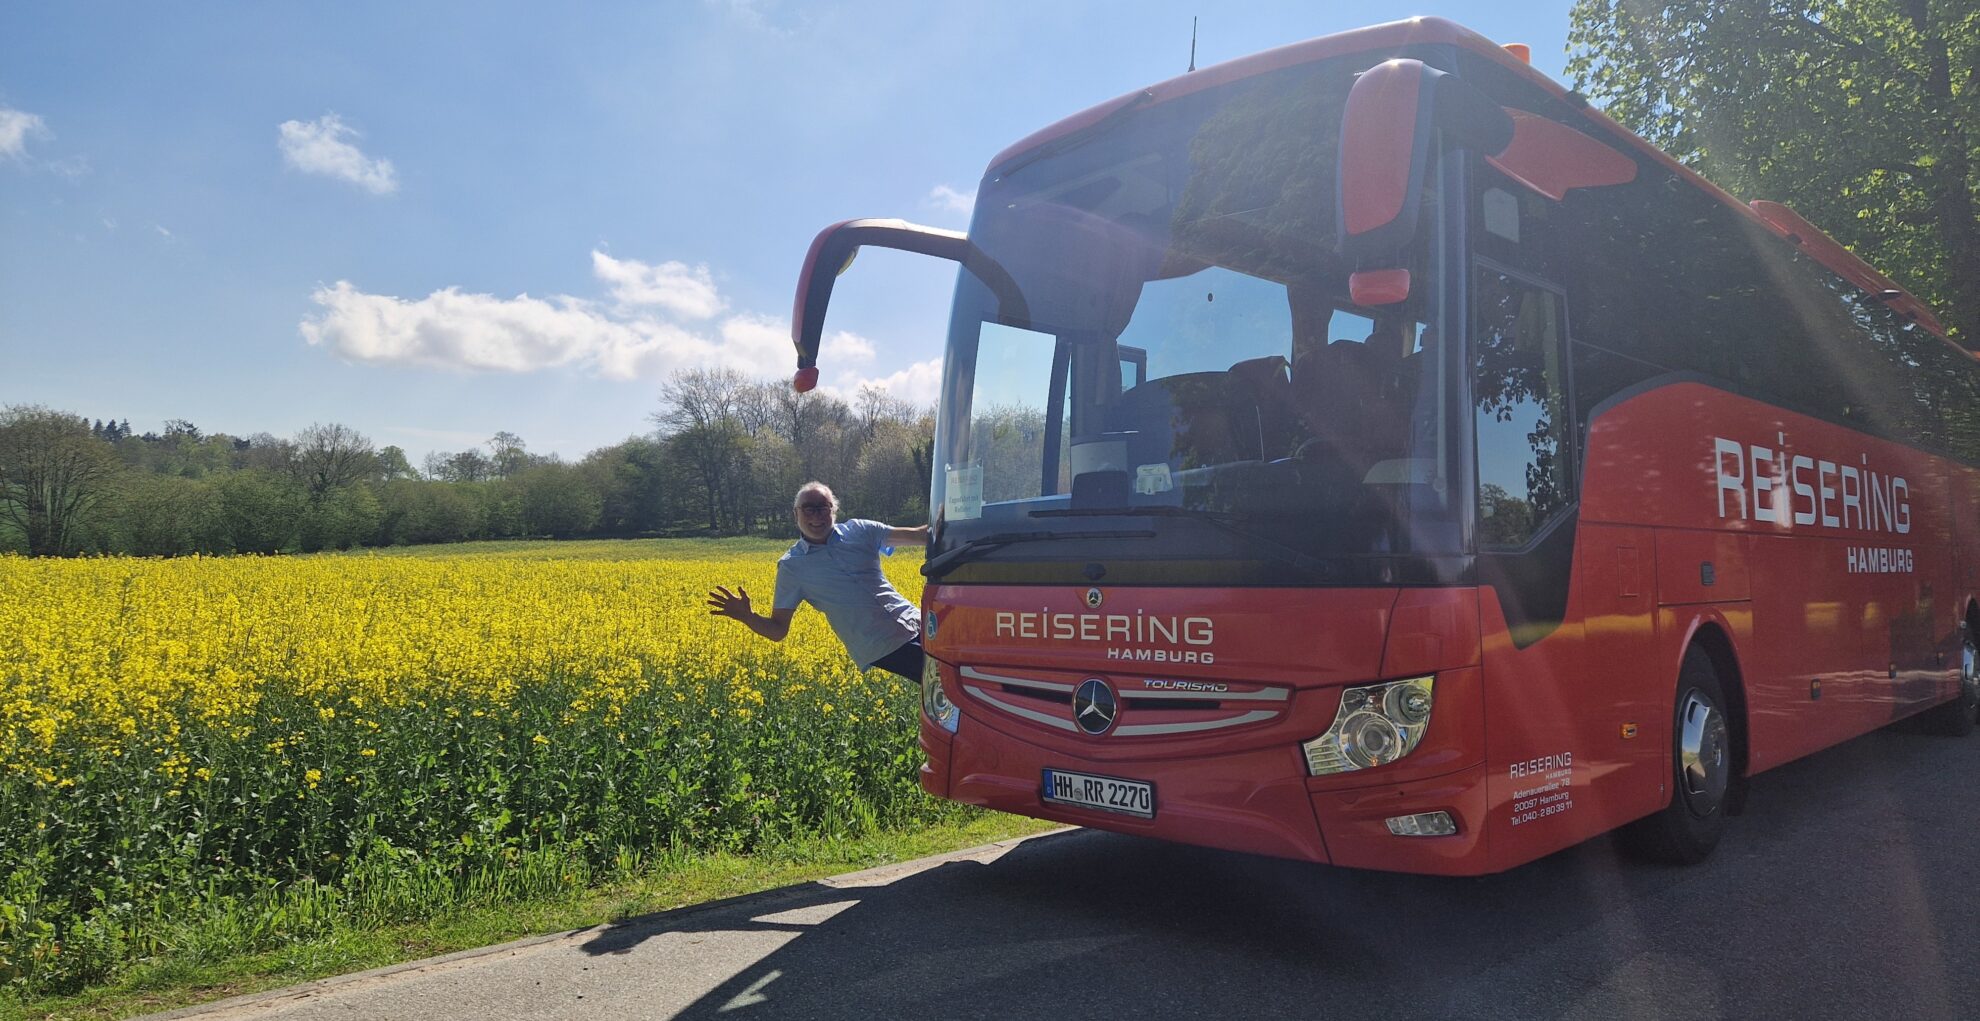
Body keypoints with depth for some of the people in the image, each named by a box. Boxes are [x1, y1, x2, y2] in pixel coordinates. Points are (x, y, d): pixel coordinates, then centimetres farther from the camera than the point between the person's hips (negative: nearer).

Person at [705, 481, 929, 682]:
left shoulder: (858, 530, 6)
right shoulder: (792, 566, 0)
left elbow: (917, 535, 8)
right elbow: (778, 630, 1)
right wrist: (746, 616, -19)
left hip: (914, 622, 4)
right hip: (883, 650, -4)